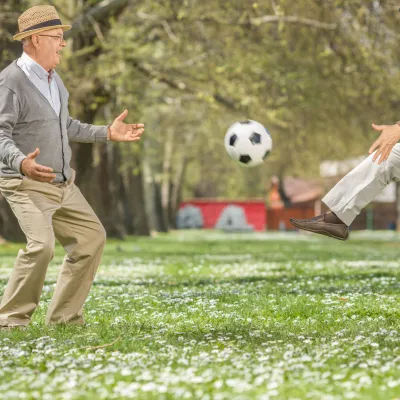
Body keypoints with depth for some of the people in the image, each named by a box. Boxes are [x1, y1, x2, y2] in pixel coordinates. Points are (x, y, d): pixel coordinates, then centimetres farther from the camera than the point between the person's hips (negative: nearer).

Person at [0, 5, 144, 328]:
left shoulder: (53, 78, 12)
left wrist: (107, 133, 18)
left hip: (63, 185, 9)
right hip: (27, 185, -9)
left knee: (91, 237, 9)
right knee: (42, 245, -25)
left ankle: (63, 315, 17)